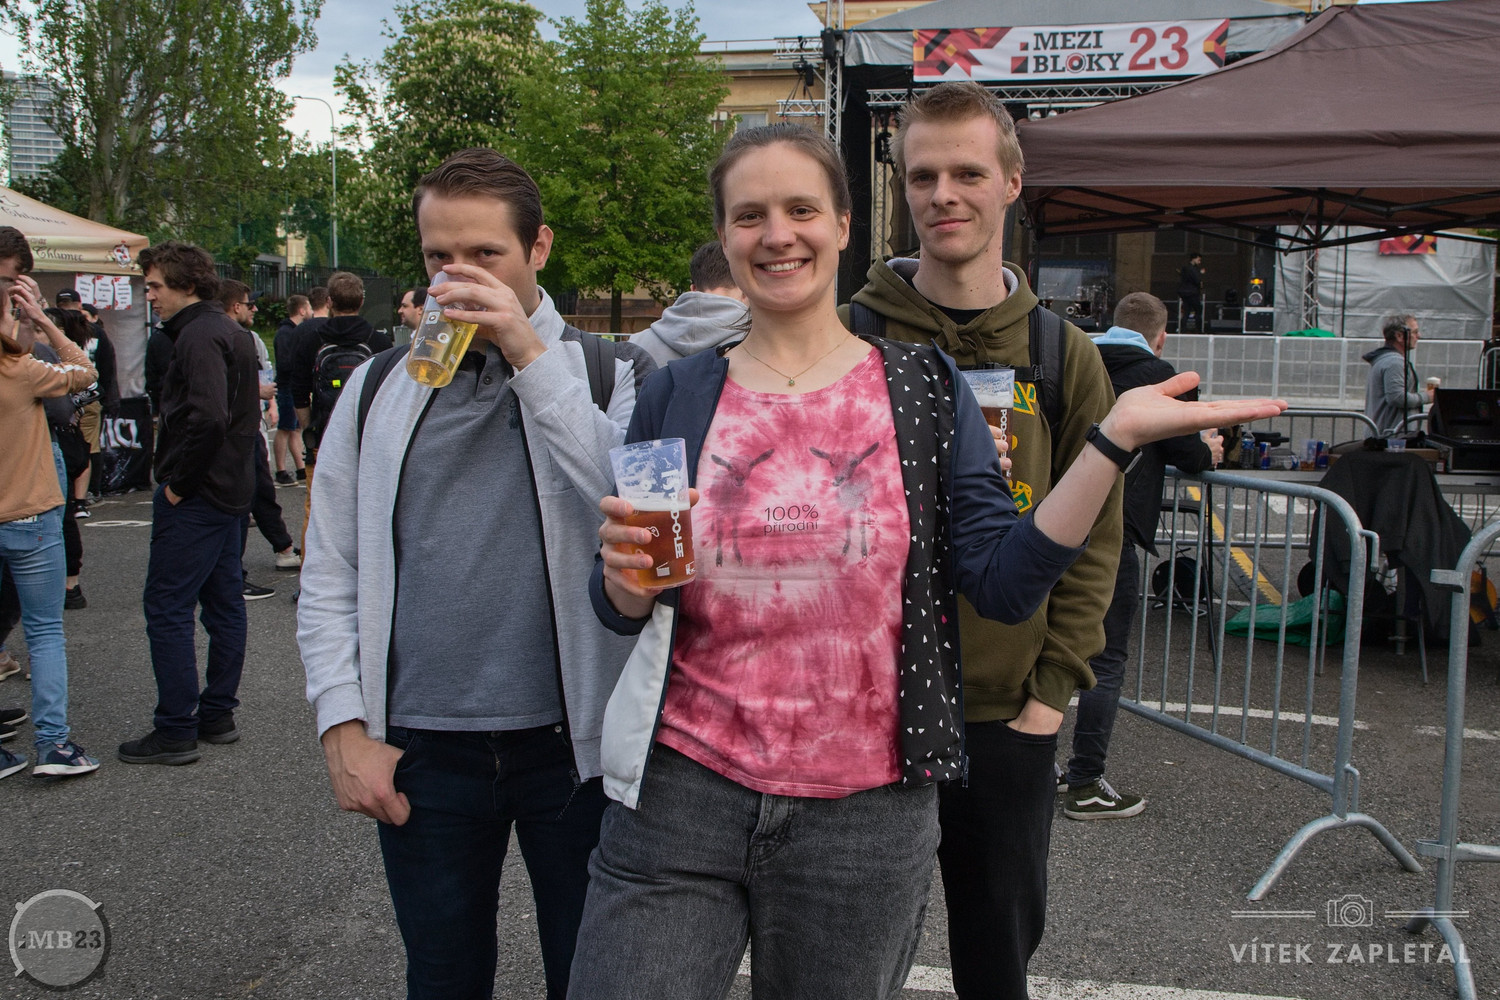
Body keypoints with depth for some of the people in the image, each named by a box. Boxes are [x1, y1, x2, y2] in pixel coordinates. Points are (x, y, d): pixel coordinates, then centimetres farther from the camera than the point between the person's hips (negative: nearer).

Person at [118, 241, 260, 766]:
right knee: (223, 601, 13)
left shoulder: (199, 336, -16)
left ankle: (176, 731, 1)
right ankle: (217, 714, 23)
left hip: (194, 499, -10)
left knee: (166, 607, -4)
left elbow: (207, 418, -30)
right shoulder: (231, 331, 15)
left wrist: (177, 482, -19)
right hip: (230, 489, 10)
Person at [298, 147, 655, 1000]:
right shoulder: (379, 387, 7)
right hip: (421, 751, 2)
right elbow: (331, 577, 8)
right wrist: (345, 728, 0)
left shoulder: (611, 373, 0)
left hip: (573, 741, -2)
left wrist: (531, 354, -19)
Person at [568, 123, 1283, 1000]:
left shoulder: (923, 388, 1)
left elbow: (1009, 582, -6)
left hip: (864, 818, 0)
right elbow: (622, 612, 9)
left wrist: (1115, 437, -14)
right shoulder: (678, 397, 4)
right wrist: (626, 577, -13)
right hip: (682, 794, 1)